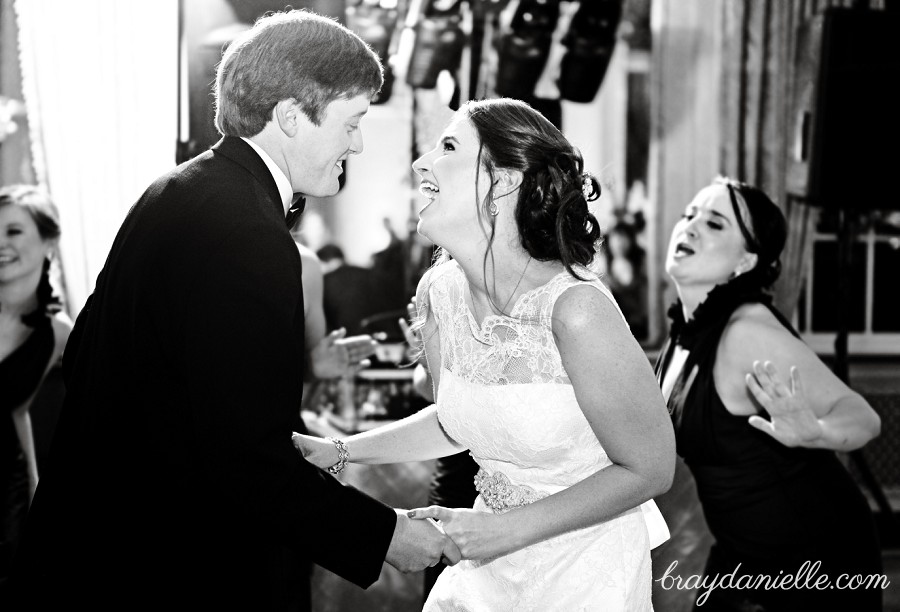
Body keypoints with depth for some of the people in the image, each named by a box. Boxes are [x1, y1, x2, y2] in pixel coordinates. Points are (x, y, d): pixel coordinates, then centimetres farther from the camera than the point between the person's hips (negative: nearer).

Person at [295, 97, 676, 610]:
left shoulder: (576, 309, -27)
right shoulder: (439, 292, -8)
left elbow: (650, 468, -17)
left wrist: (509, 529, -19)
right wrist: (336, 452, 1)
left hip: (586, 569, -5)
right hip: (487, 564, 5)